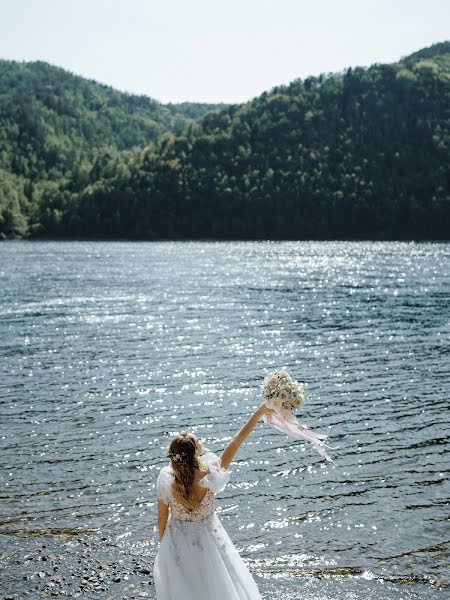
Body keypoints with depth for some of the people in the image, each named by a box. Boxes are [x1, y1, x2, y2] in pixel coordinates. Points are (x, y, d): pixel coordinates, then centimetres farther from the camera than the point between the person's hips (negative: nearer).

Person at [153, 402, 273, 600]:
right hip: (207, 540, -1)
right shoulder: (209, 475, -30)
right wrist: (258, 413, -13)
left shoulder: (166, 478, -26)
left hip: (176, 542, 1)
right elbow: (236, 442, -21)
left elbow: (162, 518, -11)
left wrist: (164, 542, 8)